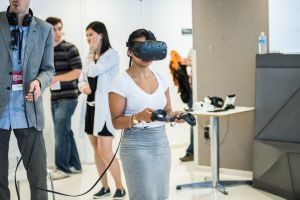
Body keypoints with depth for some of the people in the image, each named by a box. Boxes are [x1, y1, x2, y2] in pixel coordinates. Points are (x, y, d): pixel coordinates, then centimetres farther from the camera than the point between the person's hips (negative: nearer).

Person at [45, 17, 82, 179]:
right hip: (54, 97, 6)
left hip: (68, 96, -6)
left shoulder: (70, 49, -7)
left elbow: (77, 72, -13)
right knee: (65, 131, 10)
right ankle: (75, 165, 18)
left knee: (60, 131, -9)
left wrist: (56, 78, -20)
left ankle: (63, 167, 0)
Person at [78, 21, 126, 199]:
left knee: (105, 151, -11)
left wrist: (91, 53, -3)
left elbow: (93, 71, -19)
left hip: (105, 107, -8)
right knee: (96, 150, 10)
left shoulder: (111, 54, -8)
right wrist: (83, 85, -8)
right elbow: (82, 77, 15)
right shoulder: (91, 56, 16)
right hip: (91, 105, 8)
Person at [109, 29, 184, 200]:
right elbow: (116, 122, -9)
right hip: (137, 146, -6)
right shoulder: (121, 83, -10)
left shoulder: (161, 79, 8)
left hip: (162, 143, 6)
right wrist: (138, 117, -26)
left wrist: (174, 115, -7)